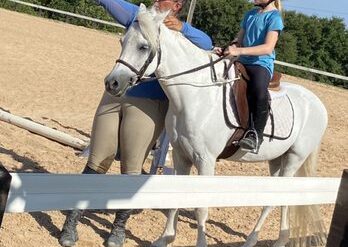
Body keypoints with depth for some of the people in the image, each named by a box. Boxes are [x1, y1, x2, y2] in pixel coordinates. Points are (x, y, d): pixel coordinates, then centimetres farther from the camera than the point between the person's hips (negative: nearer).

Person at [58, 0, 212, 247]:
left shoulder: (180, 33, 0)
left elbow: (207, 43, -16)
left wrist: (182, 27, -31)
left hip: (148, 106, -3)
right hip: (113, 97, 3)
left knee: (131, 170, 3)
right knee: (97, 163, 6)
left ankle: (119, 227, 21)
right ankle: (71, 223, 13)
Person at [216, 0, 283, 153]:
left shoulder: (274, 17, -6)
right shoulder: (250, 14, 17)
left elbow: (268, 47, -18)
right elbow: (239, 40, 19)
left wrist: (238, 51, -25)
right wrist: (226, 49, -3)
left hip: (261, 64, -8)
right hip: (243, 62, 8)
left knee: (259, 92, -37)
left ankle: (256, 134, -23)